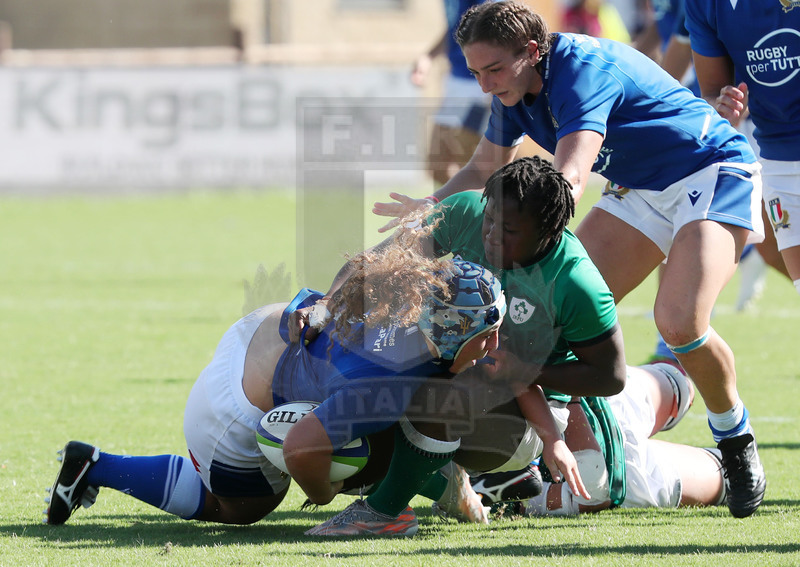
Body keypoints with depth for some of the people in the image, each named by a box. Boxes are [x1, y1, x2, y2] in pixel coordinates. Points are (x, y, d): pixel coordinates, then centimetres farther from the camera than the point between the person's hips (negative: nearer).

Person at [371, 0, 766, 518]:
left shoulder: (582, 69, -29)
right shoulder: (516, 91, -2)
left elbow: (569, 180, -42)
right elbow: (485, 170, 13)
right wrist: (431, 208, -5)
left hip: (714, 174, -9)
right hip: (640, 191, 9)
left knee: (680, 321, -26)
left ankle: (737, 441, -2)